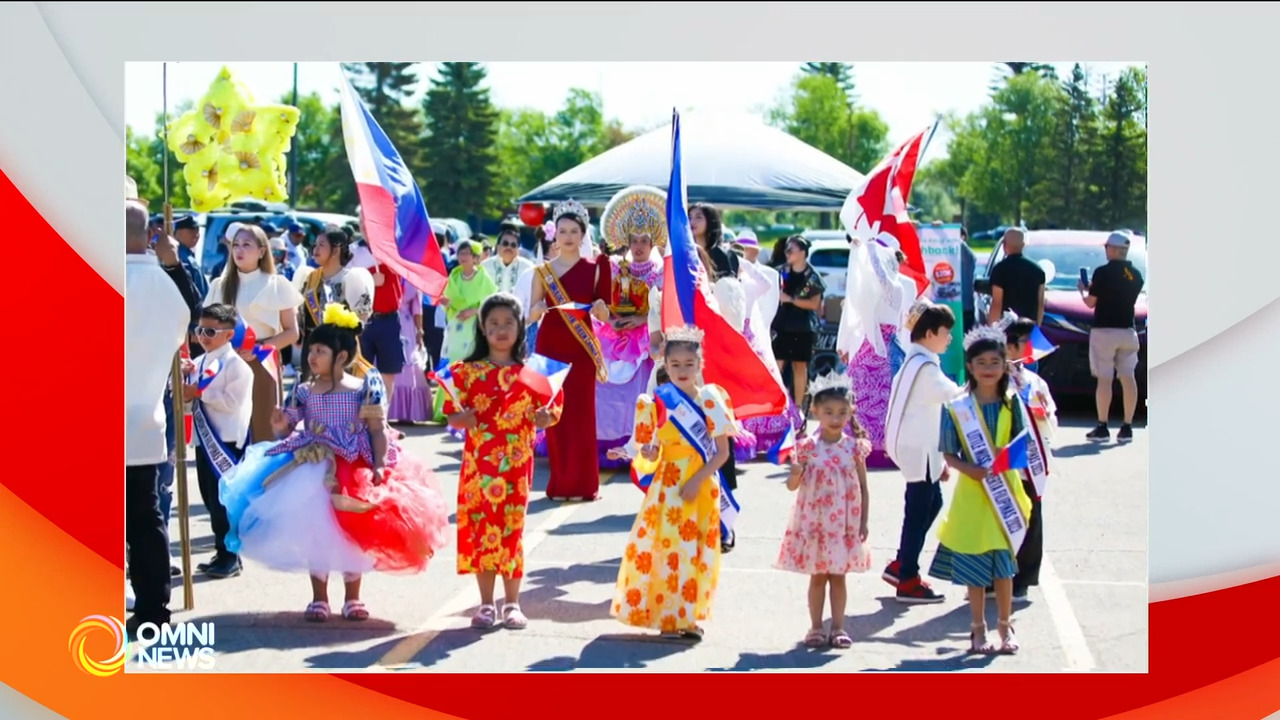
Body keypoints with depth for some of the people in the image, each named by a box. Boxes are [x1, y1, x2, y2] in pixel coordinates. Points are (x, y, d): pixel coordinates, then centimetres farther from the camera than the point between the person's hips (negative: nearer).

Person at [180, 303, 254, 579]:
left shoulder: (236, 365, -11)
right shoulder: (198, 364, 12)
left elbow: (232, 402, -18)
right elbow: (188, 398, 15)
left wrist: (200, 393, -18)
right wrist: (182, 378, -3)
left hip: (227, 441, -8)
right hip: (204, 440, 8)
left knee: (224, 500, -4)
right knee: (210, 498, 12)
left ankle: (230, 557, 5)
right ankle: (222, 554, 21)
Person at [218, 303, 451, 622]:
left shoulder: (363, 389, -4)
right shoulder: (304, 392, 3)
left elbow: (378, 431, -5)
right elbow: (288, 432, 6)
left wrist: (379, 465, -17)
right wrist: (280, 426, -17)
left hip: (355, 471, -2)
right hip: (315, 470, 2)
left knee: (353, 534, 4)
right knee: (314, 531, 4)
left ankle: (353, 599, 18)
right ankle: (318, 598, 16)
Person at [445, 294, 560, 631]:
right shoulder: (468, 371, 2)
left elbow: (547, 414, 6)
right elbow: (453, 417, 2)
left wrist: (544, 417, -15)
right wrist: (464, 419, -19)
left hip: (516, 464, 0)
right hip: (479, 463, 0)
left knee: (512, 528, 3)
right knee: (480, 527, 3)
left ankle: (512, 603, 12)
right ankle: (486, 604, 13)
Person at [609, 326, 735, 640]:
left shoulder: (713, 400, 0)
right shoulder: (656, 402, -3)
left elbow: (723, 452, -1)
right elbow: (652, 456, 1)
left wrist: (698, 479, -13)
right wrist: (647, 452, -22)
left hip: (704, 487, 2)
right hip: (669, 486, -2)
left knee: (699, 553, 5)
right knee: (670, 549, -4)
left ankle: (690, 616, 15)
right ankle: (668, 618, 4)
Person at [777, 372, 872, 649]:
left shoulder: (854, 448, -2)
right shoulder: (807, 447, -4)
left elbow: (863, 488, 3)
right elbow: (792, 485, -2)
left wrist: (863, 522, -1)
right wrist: (796, 473, -24)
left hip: (844, 524, 0)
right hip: (814, 523, 0)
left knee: (838, 576, 7)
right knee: (817, 576, 7)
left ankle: (838, 627, 15)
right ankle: (816, 627, 15)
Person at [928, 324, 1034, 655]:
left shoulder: (1012, 403, -1)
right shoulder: (957, 407, -6)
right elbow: (949, 455, -3)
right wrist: (969, 468, -20)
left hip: (1005, 493, 1)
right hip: (971, 495, -1)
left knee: (1004, 565, 9)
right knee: (973, 567, 5)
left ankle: (1005, 627, 22)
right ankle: (978, 629, 19)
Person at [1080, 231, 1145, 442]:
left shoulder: (1103, 272, -10)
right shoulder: (1136, 275, 7)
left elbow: (1090, 302, -6)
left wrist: (1083, 290, 15)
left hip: (1104, 331, -5)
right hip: (1128, 331, 5)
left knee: (1104, 379, -4)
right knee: (1128, 378, 4)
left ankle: (1102, 427, -4)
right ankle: (1127, 427, 4)